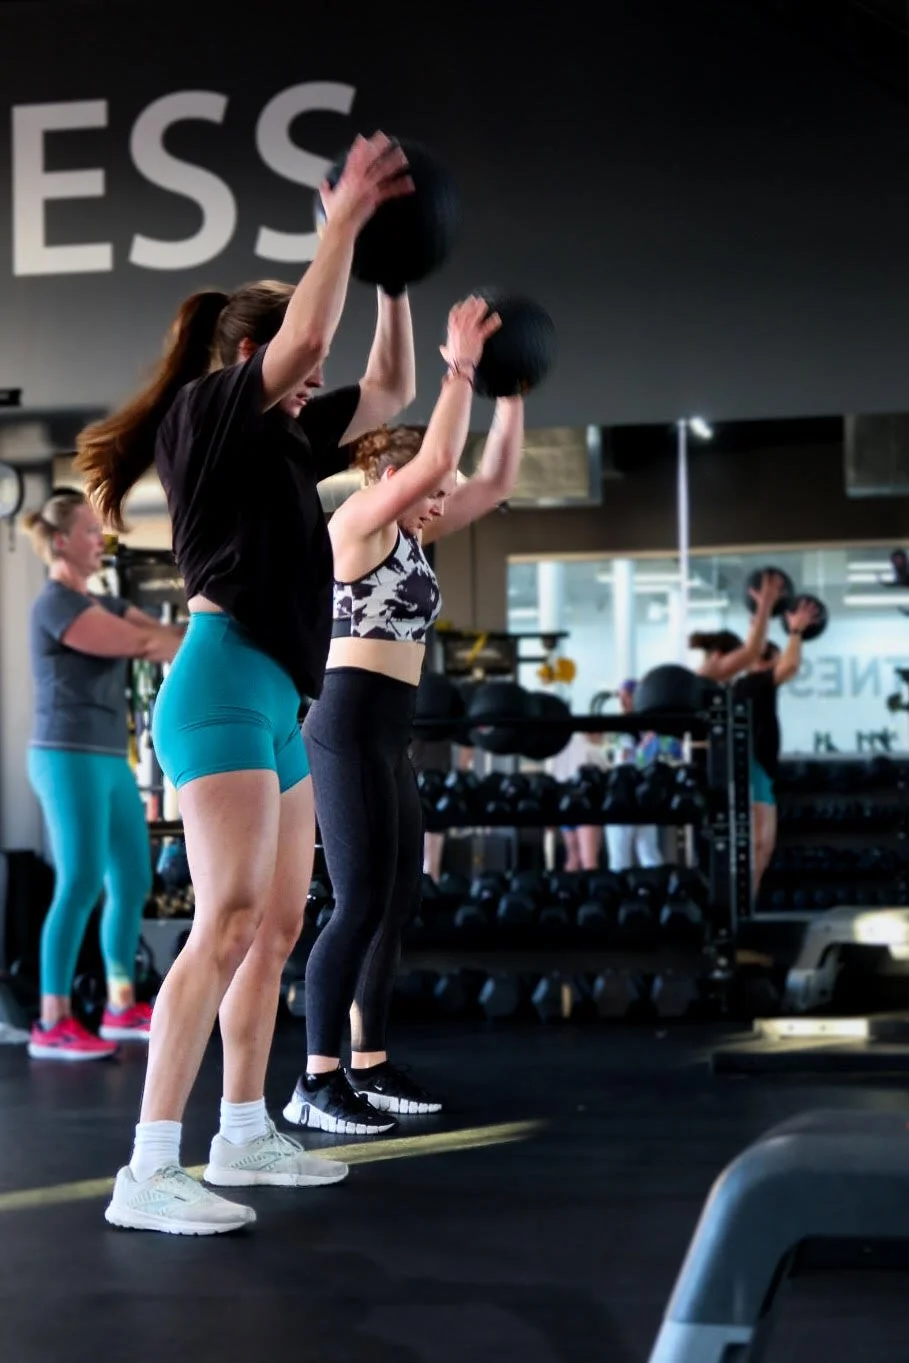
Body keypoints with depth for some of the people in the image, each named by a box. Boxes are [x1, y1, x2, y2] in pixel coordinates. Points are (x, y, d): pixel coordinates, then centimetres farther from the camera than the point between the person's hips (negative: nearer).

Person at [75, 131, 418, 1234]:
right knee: (227, 922, -18)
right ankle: (148, 1173, -21)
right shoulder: (206, 409, -3)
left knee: (278, 926, 12)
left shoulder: (283, 438, 21)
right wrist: (342, 221, -9)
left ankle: (243, 1138, 21)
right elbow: (305, 335, -19)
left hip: (277, 698, 10)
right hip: (225, 681, -10)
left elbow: (389, 390, 28)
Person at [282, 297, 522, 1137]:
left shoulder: (411, 533, 17)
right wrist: (459, 370, -15)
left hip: (388, 733, 10)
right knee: (362, 903, -13)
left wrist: (510, 390, 11)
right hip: (350, 726, -10)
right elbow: (435, 458, -22)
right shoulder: (358, 521, -8)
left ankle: (369, 1068, 18)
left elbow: (496, 481, 18)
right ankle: (317, 1085, -12)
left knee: (399, 903, 11)